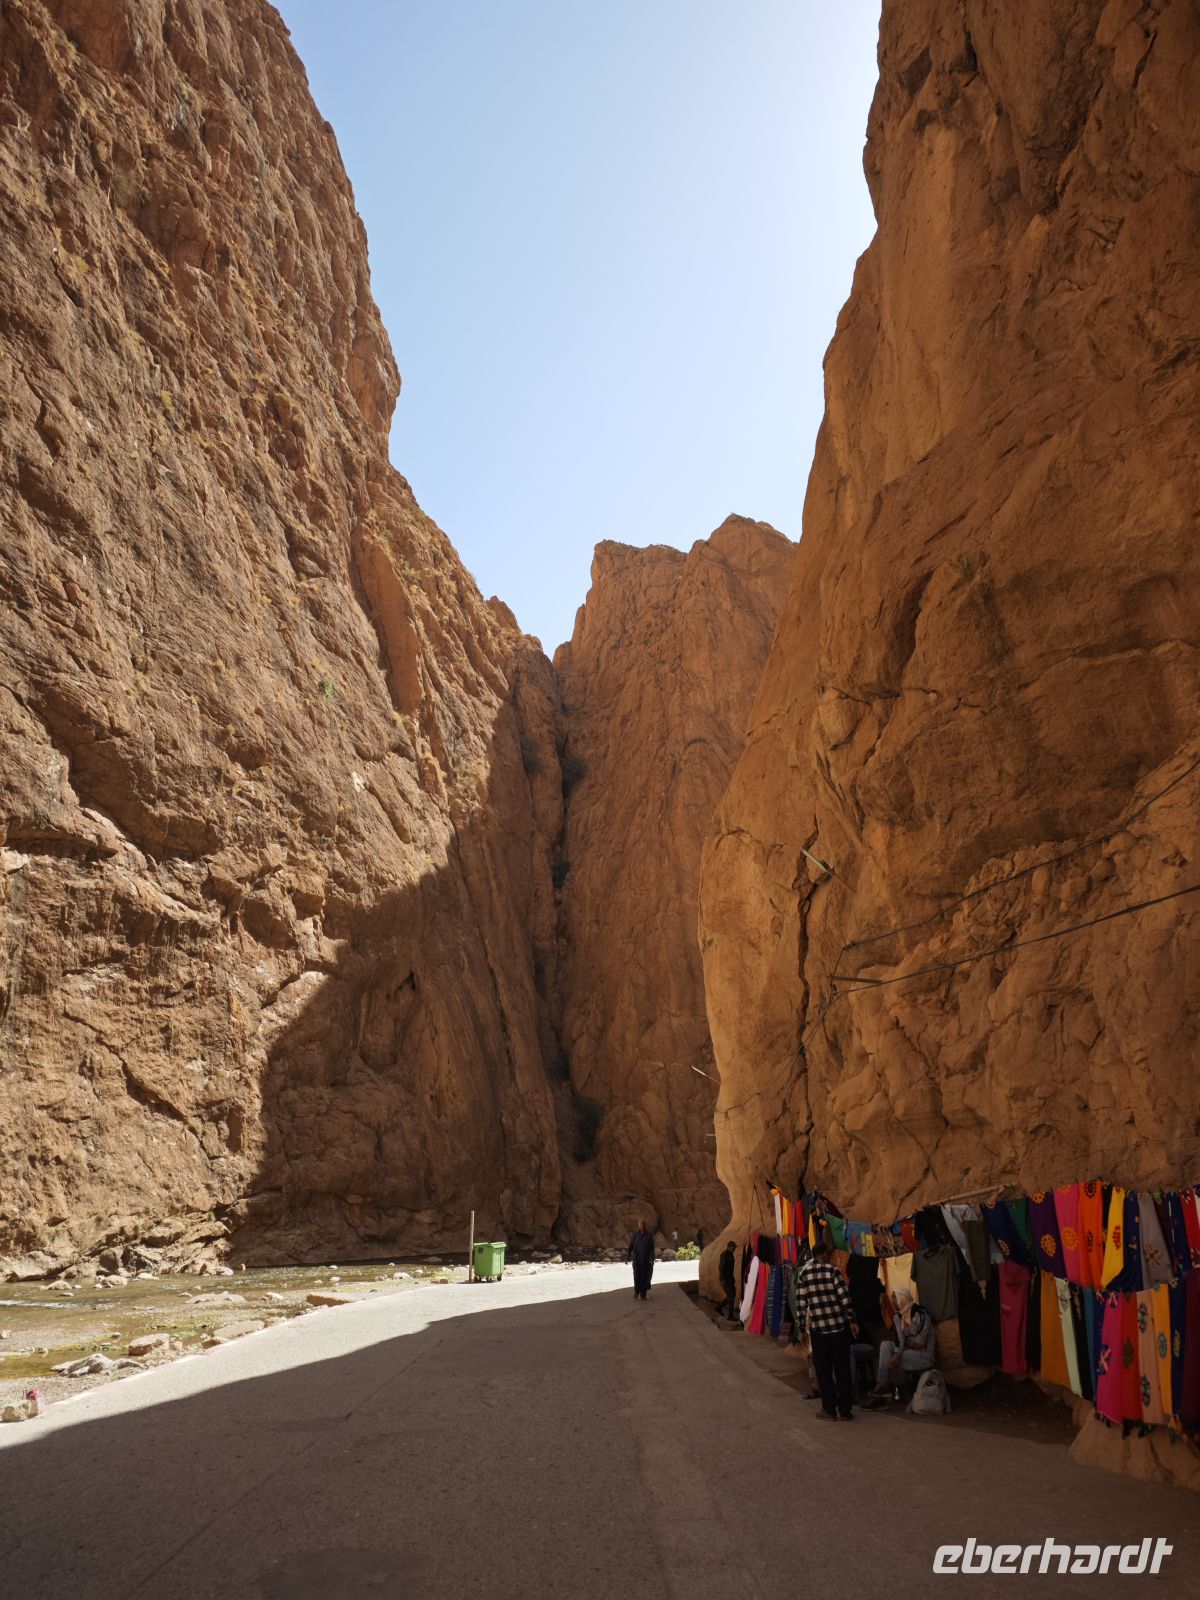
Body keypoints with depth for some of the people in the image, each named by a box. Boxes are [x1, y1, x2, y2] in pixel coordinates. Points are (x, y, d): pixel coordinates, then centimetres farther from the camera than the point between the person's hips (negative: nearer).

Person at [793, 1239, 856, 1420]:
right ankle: (845, 1410, 14)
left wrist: (805, 1322, 14)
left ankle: (829, 1409, 14)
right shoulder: (832, 1270, -9)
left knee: (824, 1371, 12)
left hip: (817, 1329, 2)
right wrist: (851, 1317, 3)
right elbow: (845, 1298, -12)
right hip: (839, 1326, -2)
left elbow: (801, 1305, 1)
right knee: (843, 1370, 9)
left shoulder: (803, 1274, 0)